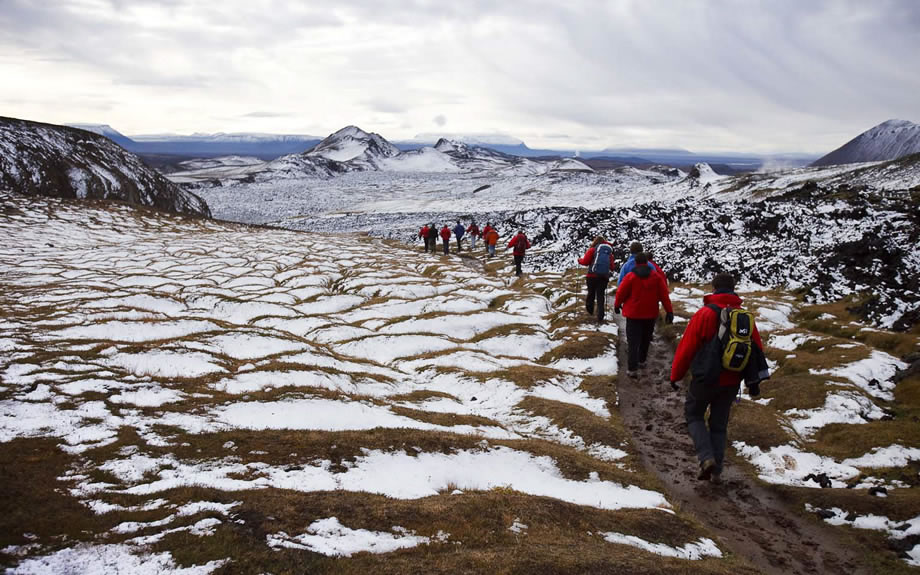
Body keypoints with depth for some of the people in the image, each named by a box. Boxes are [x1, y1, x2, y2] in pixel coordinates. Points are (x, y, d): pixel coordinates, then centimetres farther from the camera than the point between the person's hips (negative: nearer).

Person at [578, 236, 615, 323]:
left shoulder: (593, 249, -3)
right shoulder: (609, 251, 10)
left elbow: (585, 261, -6)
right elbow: (612, 267, 11)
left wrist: (579, 259, 14)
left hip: (593, 276, -3)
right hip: (604, 277, 3)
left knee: (591, 293, 16)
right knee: (601, 296, 6)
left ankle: (590, 311, 24)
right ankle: (600, 318, 1)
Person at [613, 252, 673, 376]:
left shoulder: (630, 276, -10)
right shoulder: (656, 276, -2)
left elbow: (621, 293, -4)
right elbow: (664, 295, -4)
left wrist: (617, 305, 15)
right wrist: (669, 311, -1)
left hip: (633, 313, -3)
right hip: (650, 314, 3)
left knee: (633, 341, -3)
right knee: (645, 338, 22)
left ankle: (632, 368, -11)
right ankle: (641, 360, 37)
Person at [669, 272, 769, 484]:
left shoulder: (705, 314, -12)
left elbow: (686, 347, -10)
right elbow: (757, 350, 7)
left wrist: (676, 375, 1)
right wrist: (754, 381, 16)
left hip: (705, 379, -4)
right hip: (732, 381, 4)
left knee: (693, 414, 15)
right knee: (719, 424, 17)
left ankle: (706, 457, -5)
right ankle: (716, 471, 18)